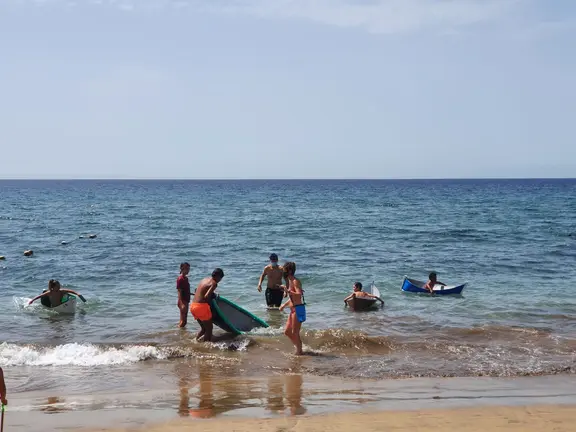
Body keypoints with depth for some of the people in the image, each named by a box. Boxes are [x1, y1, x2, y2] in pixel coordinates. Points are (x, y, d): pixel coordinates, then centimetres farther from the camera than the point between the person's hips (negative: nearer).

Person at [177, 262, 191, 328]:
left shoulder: (186, 278, 11)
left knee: (184, 321, 14)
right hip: (182, 302, -9)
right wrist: (182, 304, -25)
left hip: (186, 301, 9)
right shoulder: (180, 279, -15)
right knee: (183, 321, -6)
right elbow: (179, 292, -19)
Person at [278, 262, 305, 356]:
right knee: (287, 332, 13)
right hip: (293, 310, 10)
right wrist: (284, 305, 19)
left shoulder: (295, 281, -15)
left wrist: (288, 291, -31)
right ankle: (298, 348, 23)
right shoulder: (289, 281, 15)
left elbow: (299, 294, -29)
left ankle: (299, 352, 6)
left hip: (298, 309, -10)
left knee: (295, 333, -5)